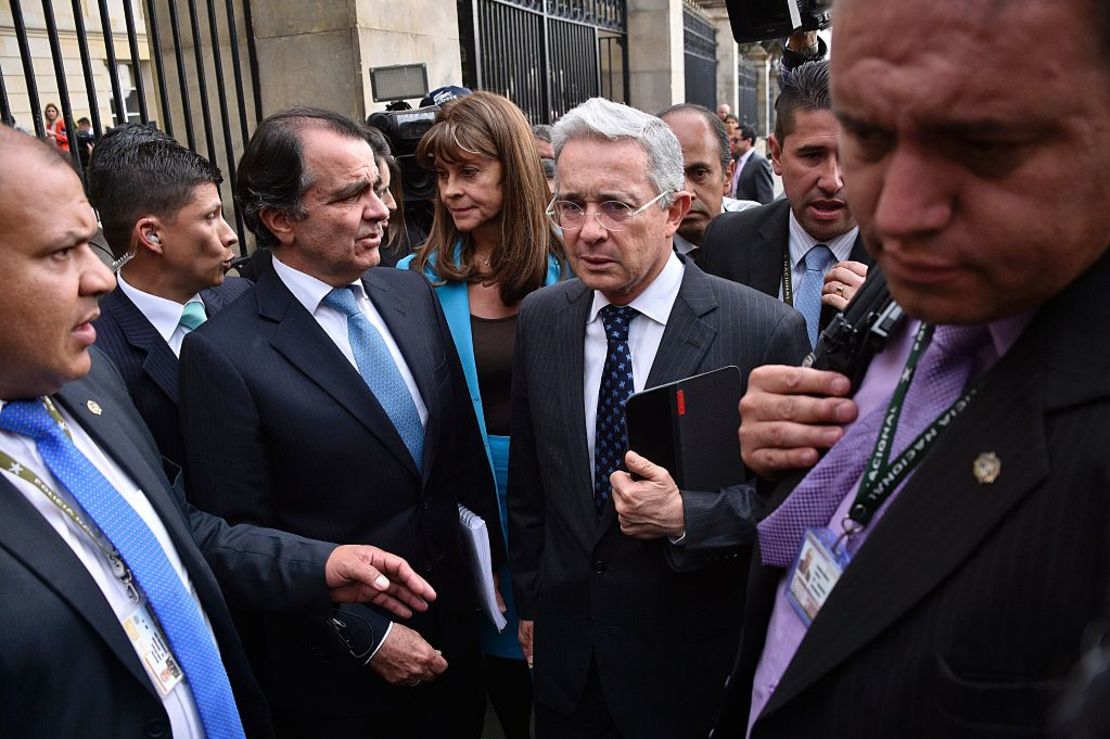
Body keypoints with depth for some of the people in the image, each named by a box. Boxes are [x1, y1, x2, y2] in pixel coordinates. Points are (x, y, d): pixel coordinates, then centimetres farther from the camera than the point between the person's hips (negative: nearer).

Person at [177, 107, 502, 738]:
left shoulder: (415, 294, -2)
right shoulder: (224, 355, -19)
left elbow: (463, 440, 5)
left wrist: (490, 559, 6)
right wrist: (366, 636, -14)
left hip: (453, 618, 5)